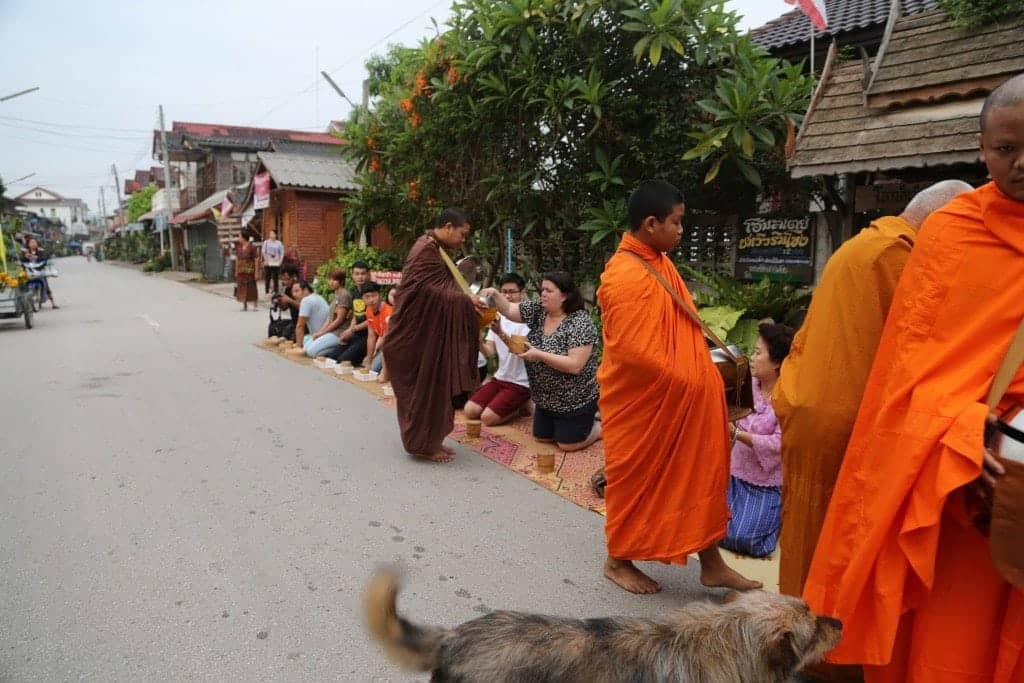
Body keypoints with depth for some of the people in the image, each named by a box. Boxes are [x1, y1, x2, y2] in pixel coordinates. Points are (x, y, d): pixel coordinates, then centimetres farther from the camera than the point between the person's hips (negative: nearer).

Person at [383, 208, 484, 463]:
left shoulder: (435, 250, 14)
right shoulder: (426, 250, -18)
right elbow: (432, 292, -25)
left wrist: (467, 299, 2)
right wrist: (466, 301, -21)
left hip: (428, 332, 10)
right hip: (417, 333, -10)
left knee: (433, 385, 14)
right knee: (423, 387, -1)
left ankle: (429, 440, 24)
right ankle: (423, 443, 11)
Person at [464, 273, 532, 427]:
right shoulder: (497, 317, 6)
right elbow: (488, 352, -1)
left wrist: (501, 333, -45)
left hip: (520, 383, -7)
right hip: (500, 378, 7)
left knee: (487, 418, -17)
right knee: (469, 411, -5)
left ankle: (521, 406, 8)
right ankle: (512, 405, 14)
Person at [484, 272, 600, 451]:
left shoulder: (580, 322, -24)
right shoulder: (538, 310, -3)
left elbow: (575, 365, -30)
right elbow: (508, 310, 0)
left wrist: (539, 355, -31)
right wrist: (495, 294, -20)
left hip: (574, 400, -7)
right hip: (546, 397, 8)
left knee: (567, 444, 0)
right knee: (542, 437, 15)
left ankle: (602, 427, 24)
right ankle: (573, 424, 36)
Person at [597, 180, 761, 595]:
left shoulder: (659, 263, 9)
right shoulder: (625, 276, -23)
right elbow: (634, 352, -27)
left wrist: (704, 372, 8)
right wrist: (686, 381, -16)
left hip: (683, 398, 9)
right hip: (643, 403, -9)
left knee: (701, 475, 15)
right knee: (636, 480, 7)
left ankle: (711, 564, 28)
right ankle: (617, 561, 27)